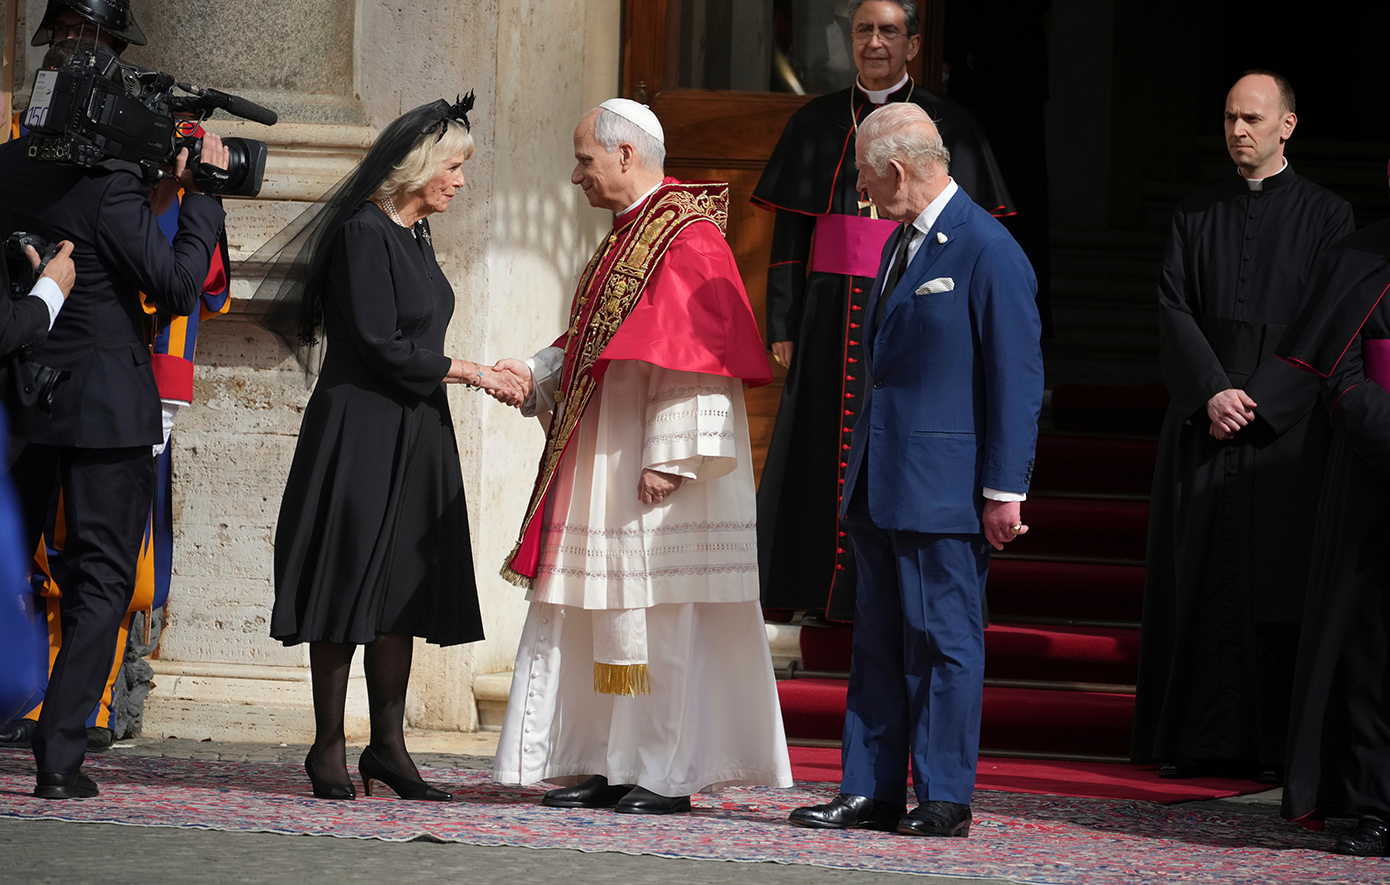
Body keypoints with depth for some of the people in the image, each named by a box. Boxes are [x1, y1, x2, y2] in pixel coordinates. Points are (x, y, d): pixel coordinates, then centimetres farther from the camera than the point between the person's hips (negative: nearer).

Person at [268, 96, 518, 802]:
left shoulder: (413, 235, 13)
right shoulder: (364, 233, -14)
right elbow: (381, 347, -18)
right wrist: (468, 372, -11)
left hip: (415, 436, 9)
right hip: (360, 432, -9)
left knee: (401, 592, 7)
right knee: (351, 582, -4)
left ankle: (388, 746, 9)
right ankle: (329, 749, 2)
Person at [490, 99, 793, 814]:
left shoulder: (686, 238, -14)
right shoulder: (624, 238, 17)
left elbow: (692, 358, -19)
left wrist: (668, 457, -23)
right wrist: (535, 372, 5)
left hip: (652, 467, -10)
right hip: (600, 466, 10)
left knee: (660, 617, -7)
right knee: (600, 615, 9)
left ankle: (667, 774, -3)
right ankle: (605, 764, 13)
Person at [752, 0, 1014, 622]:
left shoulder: (948, 127, 2)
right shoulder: (816, 125, 10)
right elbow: (788, 236, 10)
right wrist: (782, 328, 3)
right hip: (830, 314, 3)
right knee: (820, 448, 2)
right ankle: (823, 588, 9)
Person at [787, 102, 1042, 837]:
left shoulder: (987, 251, -13)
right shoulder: (900, 243, 15)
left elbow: (1016, 378, -14)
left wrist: (1004, 491, -15)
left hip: (944, 487, -9)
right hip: (880, 485, 9)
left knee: (942, 639, -2)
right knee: (878, 639, 10)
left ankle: (944, 798, 3)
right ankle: (871, 793, 14)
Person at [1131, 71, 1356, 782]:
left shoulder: (1325, 216, 3)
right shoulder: (1196, 216, 12)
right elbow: (1174, 309, 2)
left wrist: (1259, 399, -12)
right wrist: (1213, 392, -13)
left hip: (1288, 425, -3)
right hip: (1202, 425, 3)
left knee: (1278, 582, -3)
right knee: (1198, 580, 1)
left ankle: (1276, 743, 0)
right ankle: (1195, 740, 5)